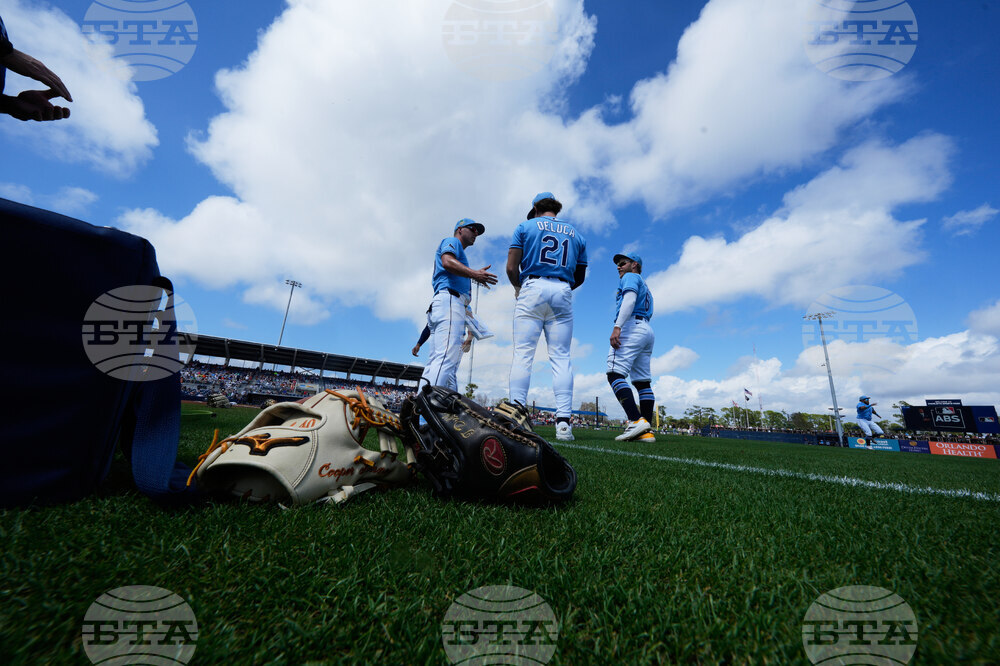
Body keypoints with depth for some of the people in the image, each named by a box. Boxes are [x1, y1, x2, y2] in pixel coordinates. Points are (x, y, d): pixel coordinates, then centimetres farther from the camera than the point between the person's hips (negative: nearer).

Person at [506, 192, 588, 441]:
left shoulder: (526, 226, 12)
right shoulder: (576, 234, 22)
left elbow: (511, 267, 2)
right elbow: (579, 277, 20)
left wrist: (518, 287, 19)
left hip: (533, 289, -2)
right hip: (563, 293, 3)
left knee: (523, 353, -5)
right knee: (561, 357, 0)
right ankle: (563, 421, -6)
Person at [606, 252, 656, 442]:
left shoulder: (630, 277, 7)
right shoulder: (645, 287, 34)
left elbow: (630, 299, -13)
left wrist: (617, 327, -24)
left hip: (632, 326, -10)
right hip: (648, 331, 10)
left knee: (615, 373, -20)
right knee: (643, 381, 3)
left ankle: (636, 420, -32)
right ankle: (646, 431, -1)